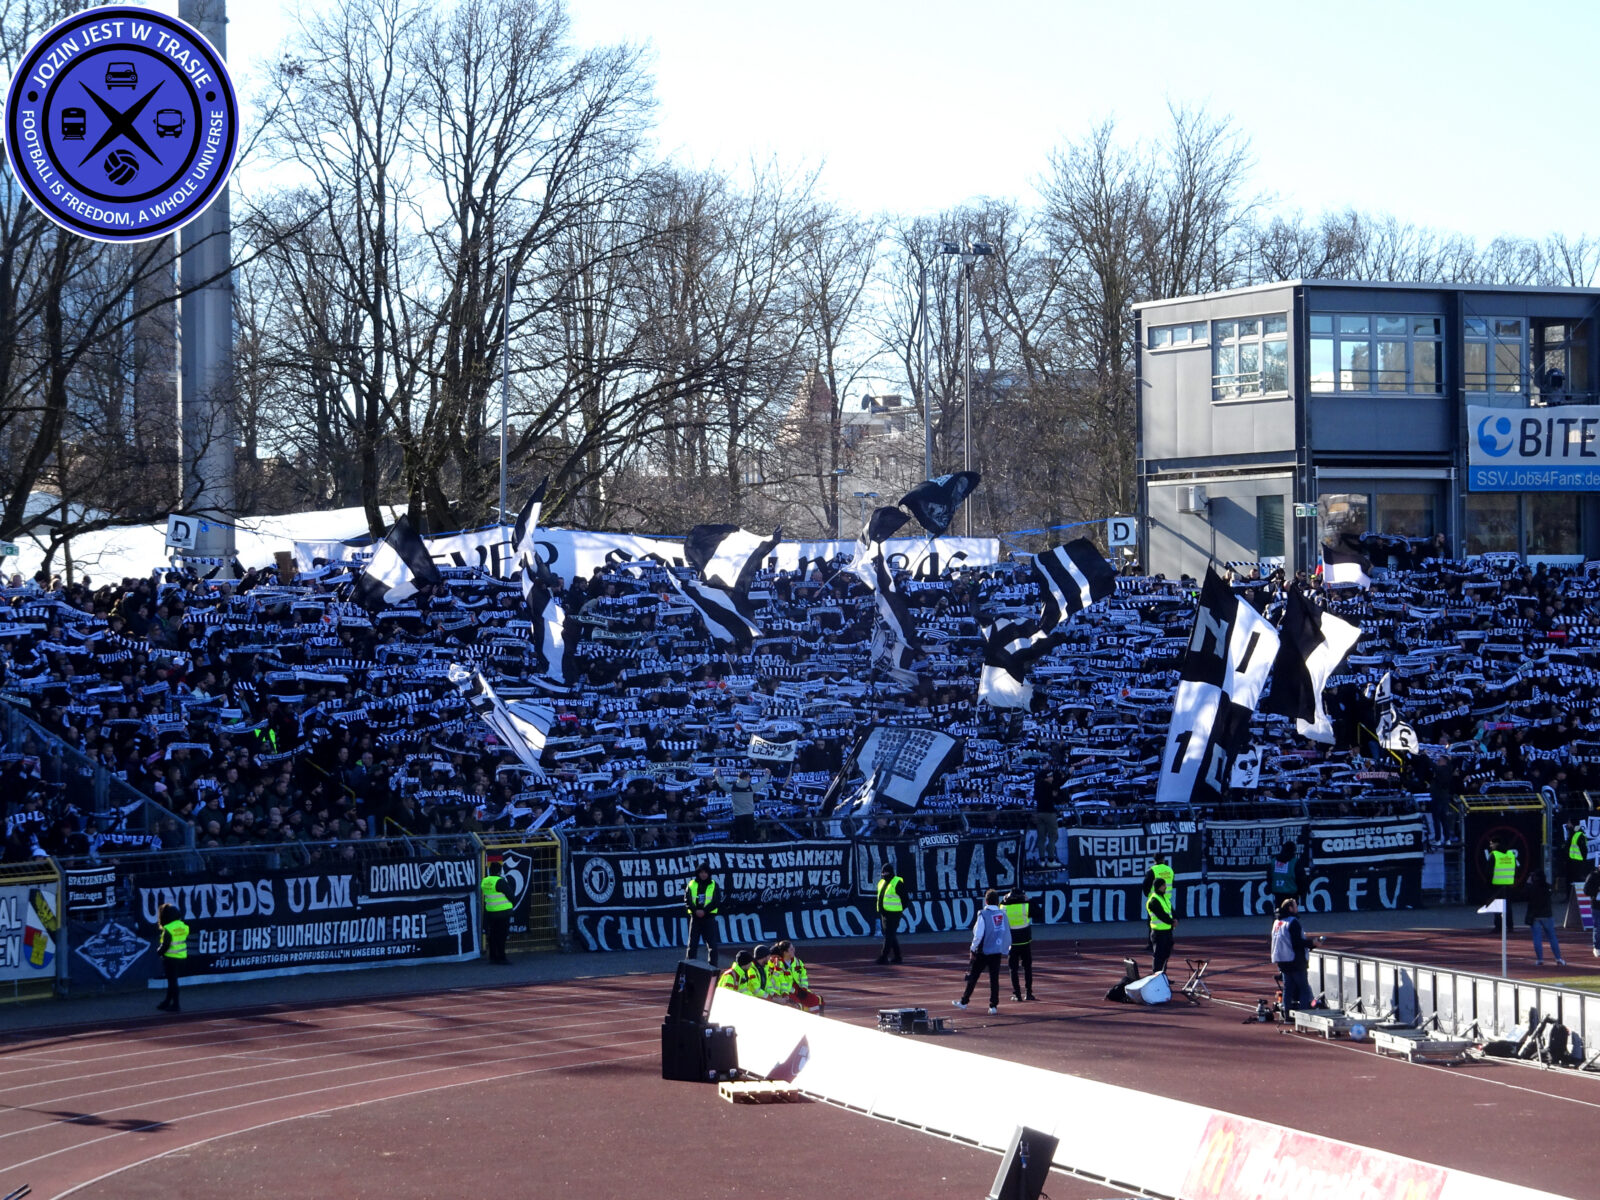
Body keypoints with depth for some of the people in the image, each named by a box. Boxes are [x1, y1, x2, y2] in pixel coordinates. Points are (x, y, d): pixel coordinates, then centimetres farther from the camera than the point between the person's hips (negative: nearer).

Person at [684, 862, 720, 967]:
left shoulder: (714, 885, 3)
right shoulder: (691, 884, 6)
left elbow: (716, 902, -5)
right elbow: (687, 900, -1)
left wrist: (704, 911, -17)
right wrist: (696, 911, -16)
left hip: (709, 917, -1)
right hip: (695, 917, 1)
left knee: (712, 944, -3)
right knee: (692, 943, 3)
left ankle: (712, 966, 3)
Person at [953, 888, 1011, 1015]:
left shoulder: (983, 914, -13)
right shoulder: (1002, 914, 2)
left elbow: (978, 934, -16)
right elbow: (1007, 933, 8)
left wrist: (974, 947, -4)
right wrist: (1007, 947, 18)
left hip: (982, 952, -4)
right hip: (997, 952, 4)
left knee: (973, 976, 9)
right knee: (994, 978, 6)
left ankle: (964, 1001, 18)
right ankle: (993, 1006, 3)